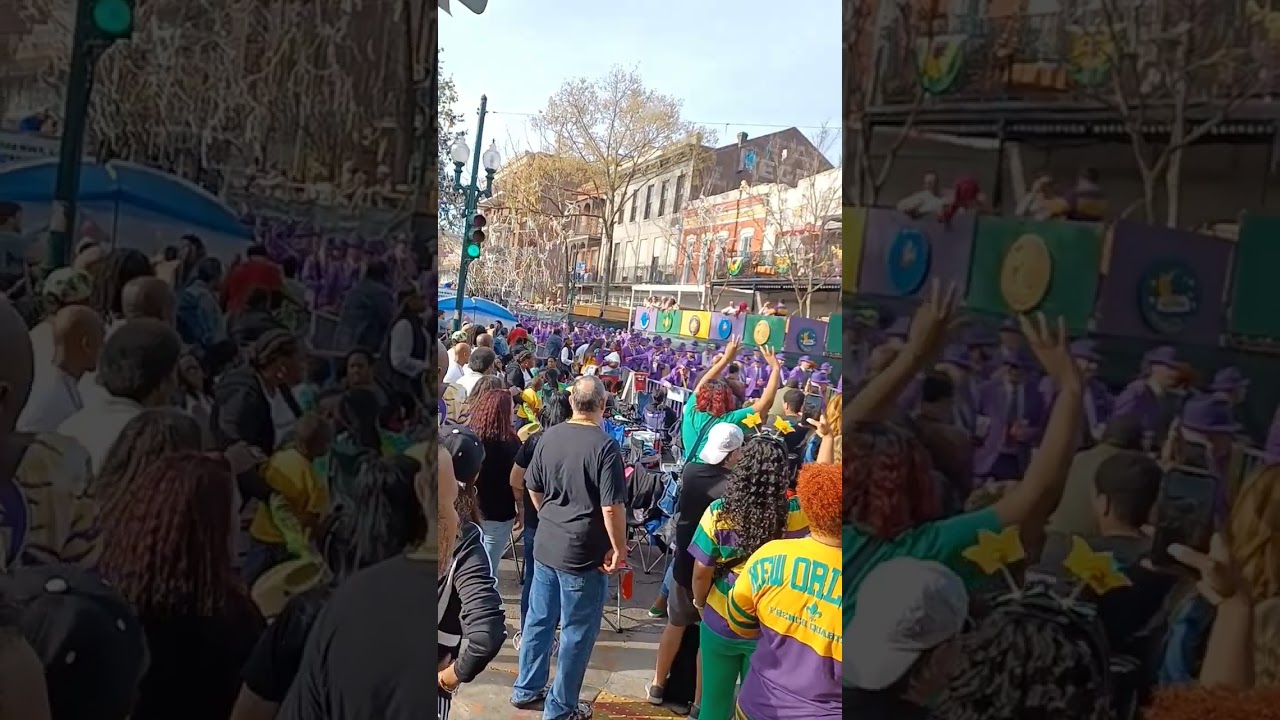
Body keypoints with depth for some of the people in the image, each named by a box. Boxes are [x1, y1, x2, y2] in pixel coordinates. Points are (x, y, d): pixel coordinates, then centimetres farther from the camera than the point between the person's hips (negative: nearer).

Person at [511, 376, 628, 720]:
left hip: (545, 545, 6)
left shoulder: (549, 437, 1)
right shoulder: (605, 445, -19)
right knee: (577, 632, 8)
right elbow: (612, 507, -21)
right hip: (584, 553, -6)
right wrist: (619, 548, -9)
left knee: (539, 619, 20)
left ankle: (526, 689, 34)